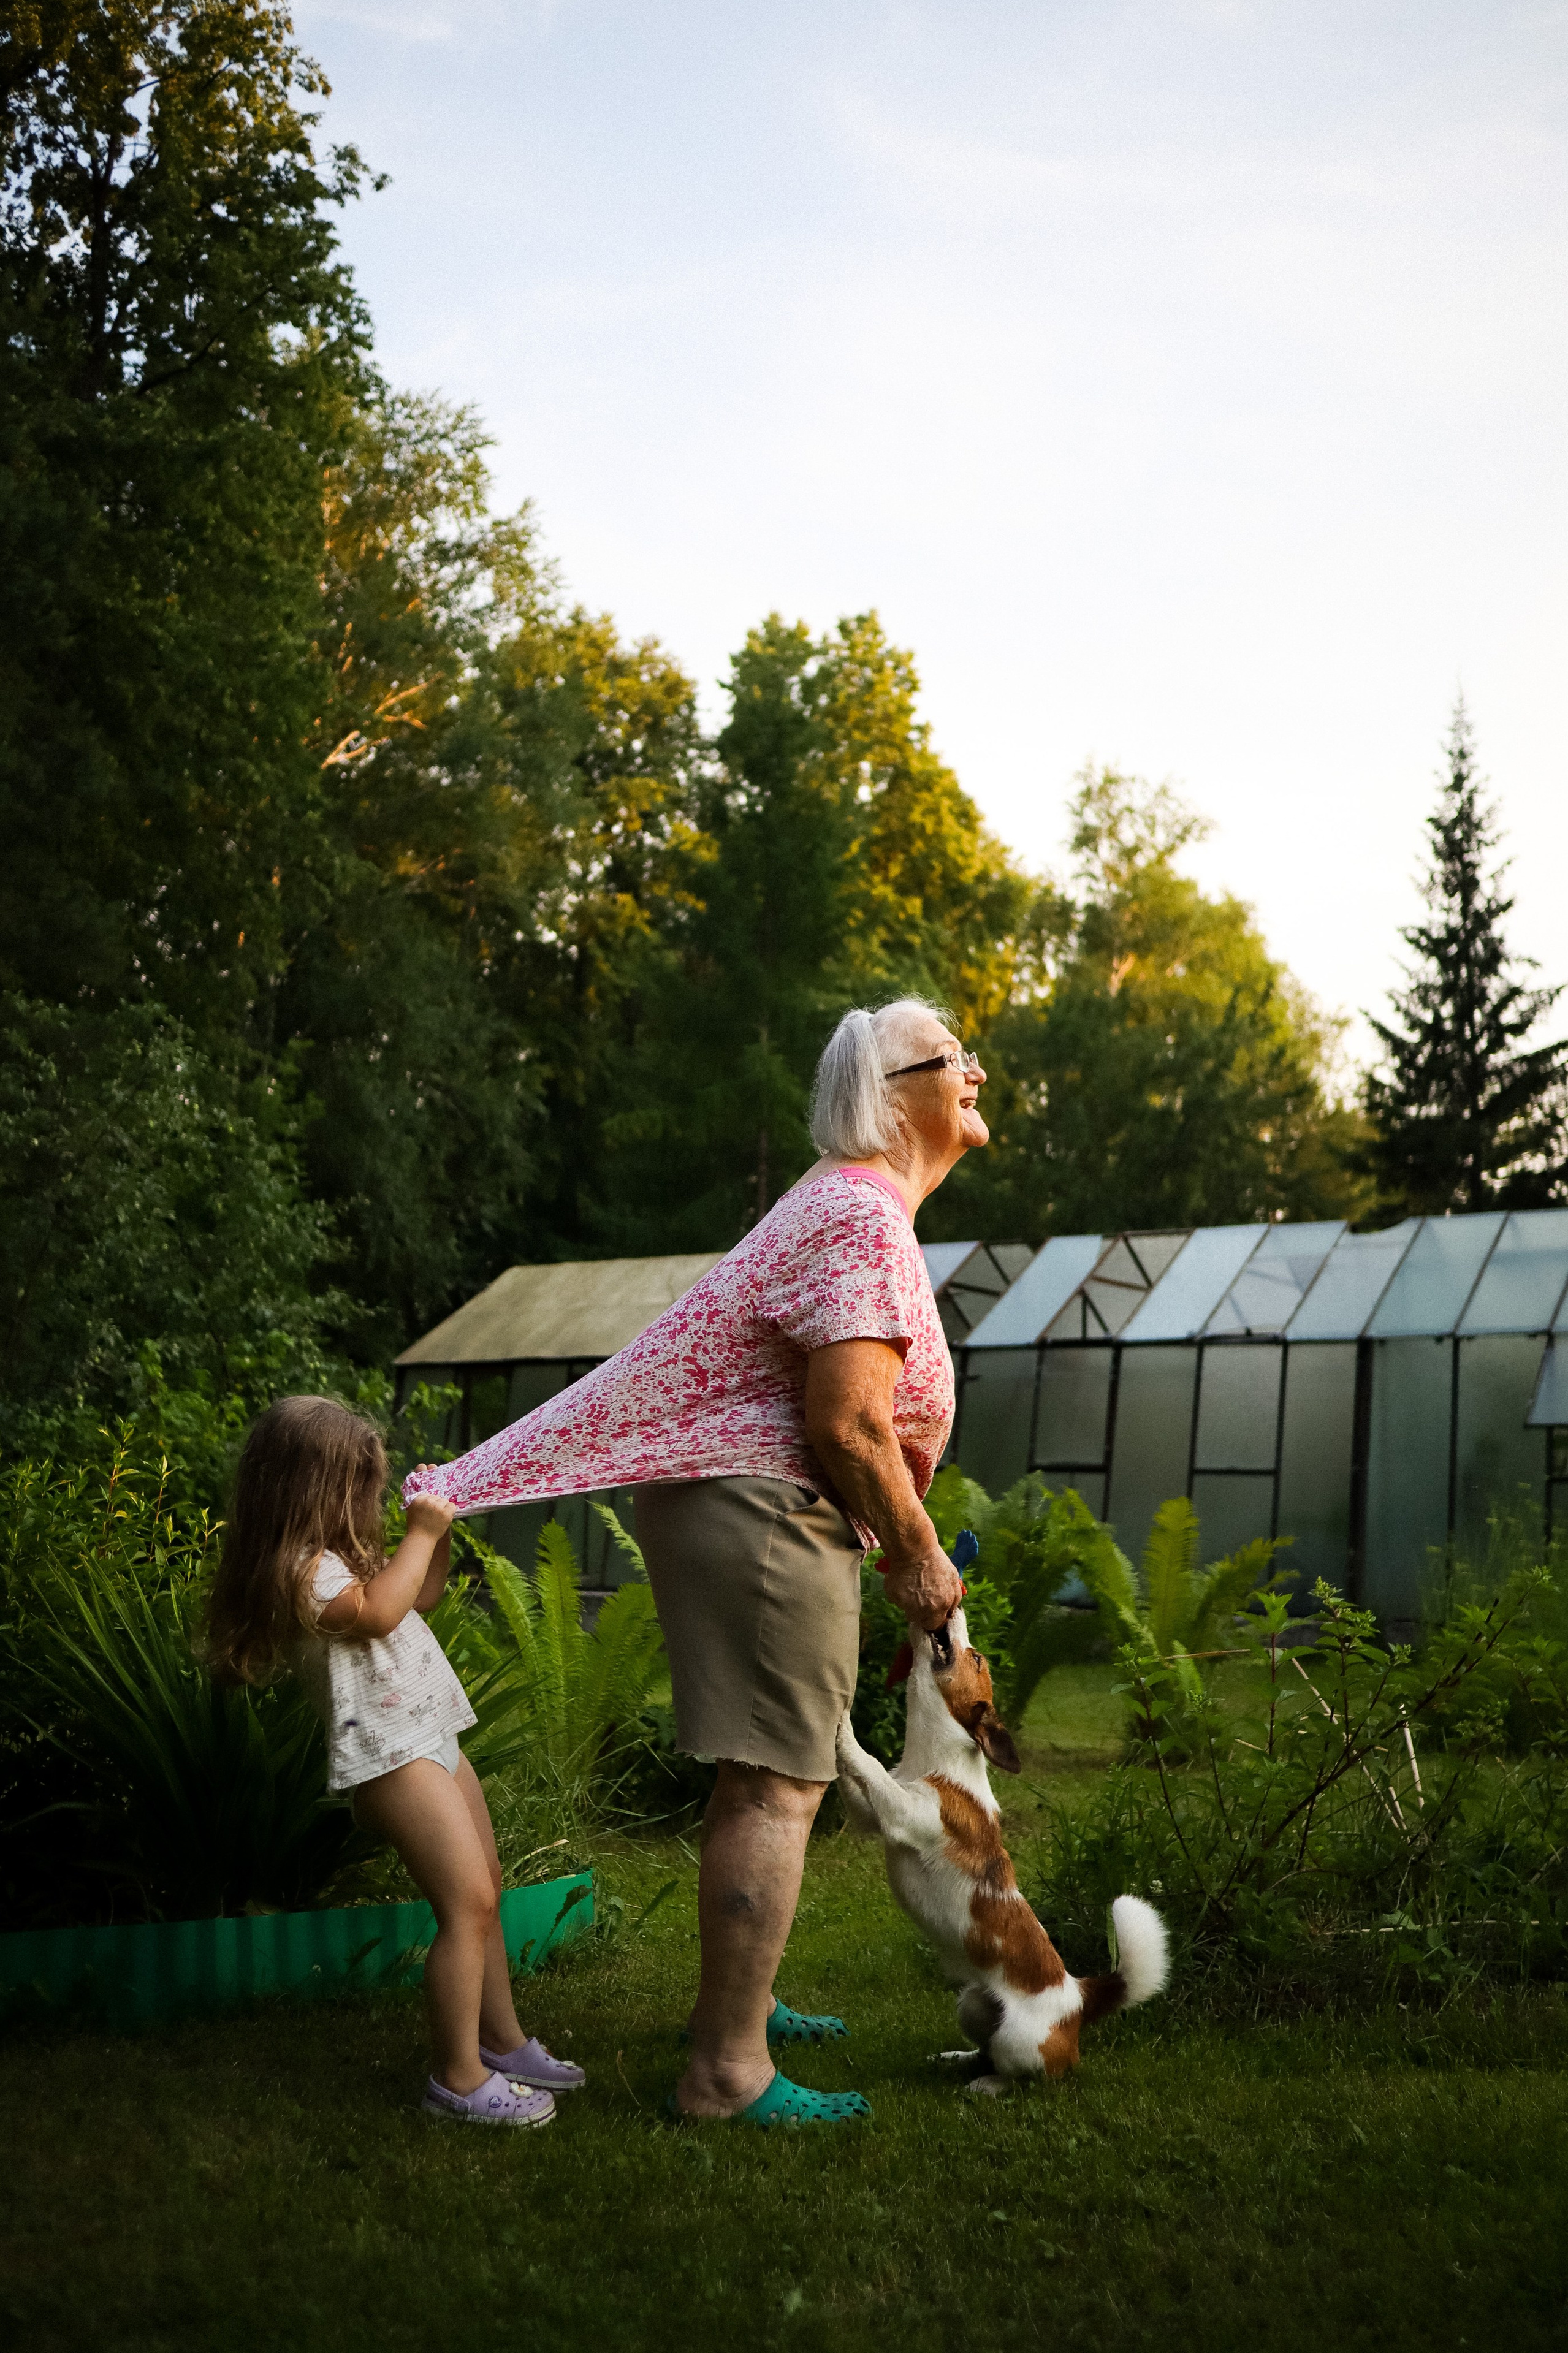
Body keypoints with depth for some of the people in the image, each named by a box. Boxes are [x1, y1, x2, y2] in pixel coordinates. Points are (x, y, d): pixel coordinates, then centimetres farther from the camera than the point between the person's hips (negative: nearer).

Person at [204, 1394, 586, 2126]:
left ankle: (501, 2041, 27)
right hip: (389, 1754, -11)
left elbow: (420, 1596, 28)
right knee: (466, 1904, -13)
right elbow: (376, 1611, -31)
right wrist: (420, 1533, -20)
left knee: (484, 1896, 16)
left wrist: (439, 1530, 14)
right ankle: (458, 2079, -7)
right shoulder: (301, 1571, -15)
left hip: (429, 1738, 11)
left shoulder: (338, 1557, 17)